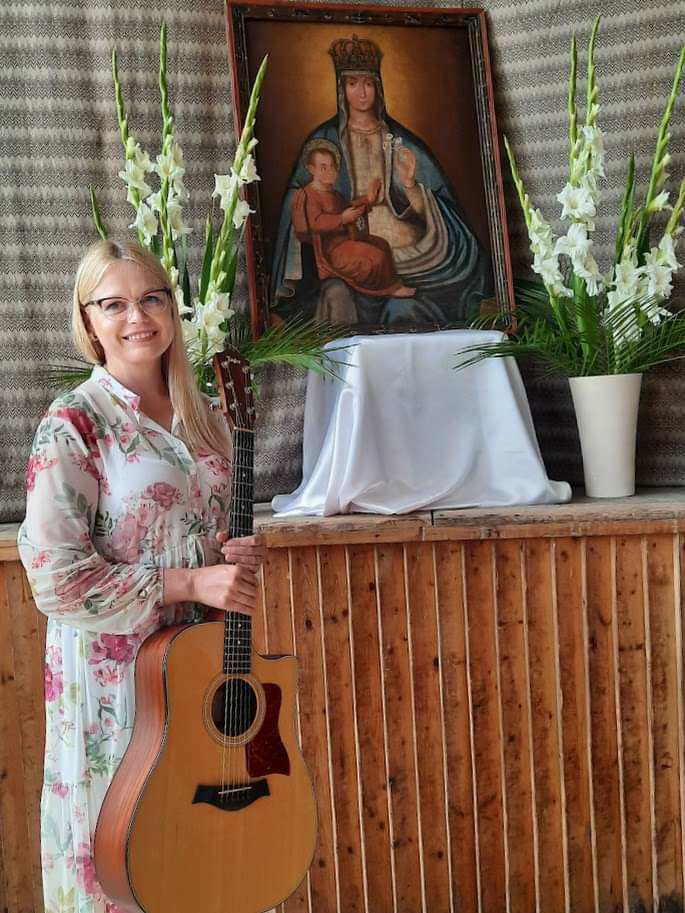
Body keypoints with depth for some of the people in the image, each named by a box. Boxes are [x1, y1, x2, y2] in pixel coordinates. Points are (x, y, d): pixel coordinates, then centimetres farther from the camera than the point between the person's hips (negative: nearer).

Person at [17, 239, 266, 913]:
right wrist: (190, 582, -19)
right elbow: (56, 576, -17)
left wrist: (235, 555, -4)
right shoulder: (74, 423, -12)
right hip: (114, 667, -6)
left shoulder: (201, 419, 7)